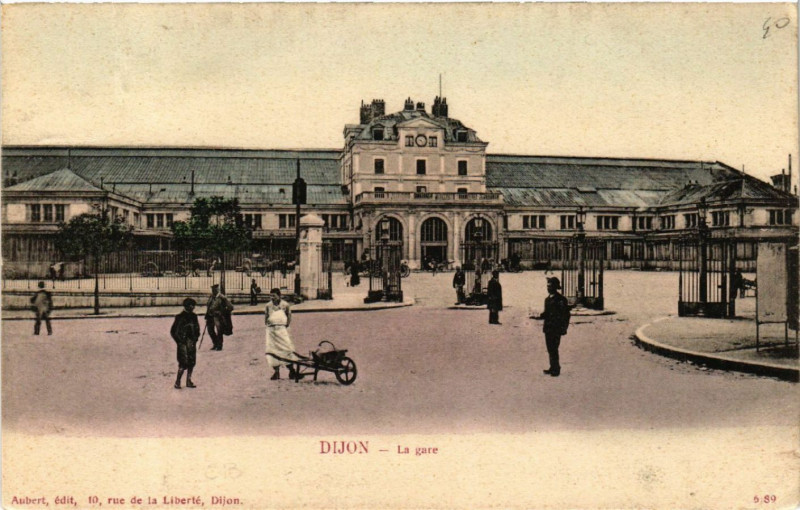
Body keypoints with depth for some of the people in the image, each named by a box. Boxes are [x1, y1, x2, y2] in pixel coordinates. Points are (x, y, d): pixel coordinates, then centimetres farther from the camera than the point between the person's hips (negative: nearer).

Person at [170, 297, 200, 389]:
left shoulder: (194, 316, 10)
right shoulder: (180, 317, -7)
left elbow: (197, 328, 23)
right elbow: (173, 331, -4)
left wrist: (196, 337, 11)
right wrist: (179, 341, -7)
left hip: (192, 343, 6)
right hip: (183, 342, -6)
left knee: (192, 362, 6)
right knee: (183, 363, -10)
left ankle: (189, 381, 16)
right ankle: (177, 382, 1)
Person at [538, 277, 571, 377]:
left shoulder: (561, 300, -10)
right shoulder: (547, 299, 14)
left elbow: (566, 315, -11)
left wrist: (563, 329, -15)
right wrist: (539, 316, 4)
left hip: (556, 328, -8)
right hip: (548, 328, 8)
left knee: (554, 349, -8)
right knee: (550, 349, 12)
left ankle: (556, 369, 0)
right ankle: (553, 368, 21)